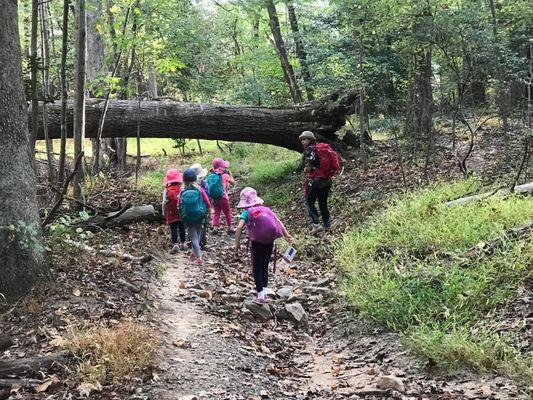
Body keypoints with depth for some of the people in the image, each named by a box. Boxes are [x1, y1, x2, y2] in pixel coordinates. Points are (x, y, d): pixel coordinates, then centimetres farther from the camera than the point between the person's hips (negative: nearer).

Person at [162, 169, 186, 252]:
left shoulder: (167, 191, -11)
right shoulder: (182, 189, -9)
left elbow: (164, 203, -8)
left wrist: (164, 213, 5)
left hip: (171, 215, -2)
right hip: (181, 214, 2)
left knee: (173, 230, 2)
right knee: (182, 228, 13)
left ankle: (175, 244, -7)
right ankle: (182, 243, 22)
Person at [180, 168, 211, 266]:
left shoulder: (182, 192, -9)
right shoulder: (199, 190, -10)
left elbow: (180, 206, -5)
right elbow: (208, 203, -7)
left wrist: (182, 218, 11)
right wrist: (207, 213, 9)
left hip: (188, 219, -1)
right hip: (199, 217, 1)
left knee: (194, 238, 5)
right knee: (197, 235, 23)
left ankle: (199, 257, -5)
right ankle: (194, 252, 40)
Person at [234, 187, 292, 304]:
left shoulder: (247, 212, -4)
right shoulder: (266, 209, 8)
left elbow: (239, 227, -17)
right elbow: (279, 222, 6)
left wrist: (237, 243, -12)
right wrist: (286, 235, 10)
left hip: (257, 243, -4)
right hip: (269, 242, 4)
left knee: (257, 268, 9)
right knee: (265, 266, 20)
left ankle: (260, 296, 6)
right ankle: (265, 291, 20)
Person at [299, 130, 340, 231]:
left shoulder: (309, 150, -12)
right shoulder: (321, 148, 12)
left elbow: (309, 168, -19)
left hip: (316, 180, -8)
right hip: (327, 180, 8)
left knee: (309, 202, 5)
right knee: (323, 203, 15)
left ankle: (316, 223, -5)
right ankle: (327, 225, 18)